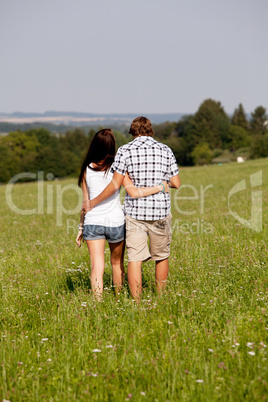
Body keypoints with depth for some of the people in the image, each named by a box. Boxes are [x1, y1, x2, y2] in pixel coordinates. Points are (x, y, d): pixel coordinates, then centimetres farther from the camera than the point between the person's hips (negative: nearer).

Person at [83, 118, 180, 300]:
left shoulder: (125, 150, -2)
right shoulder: (165, 150, 4)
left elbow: (115, 185, -7)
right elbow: (176, 183, 5)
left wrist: (93, 202, 3)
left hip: (135, 211, -2)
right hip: (160, 212, 2)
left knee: (135, 258, 0)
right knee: (161, 257, 16)